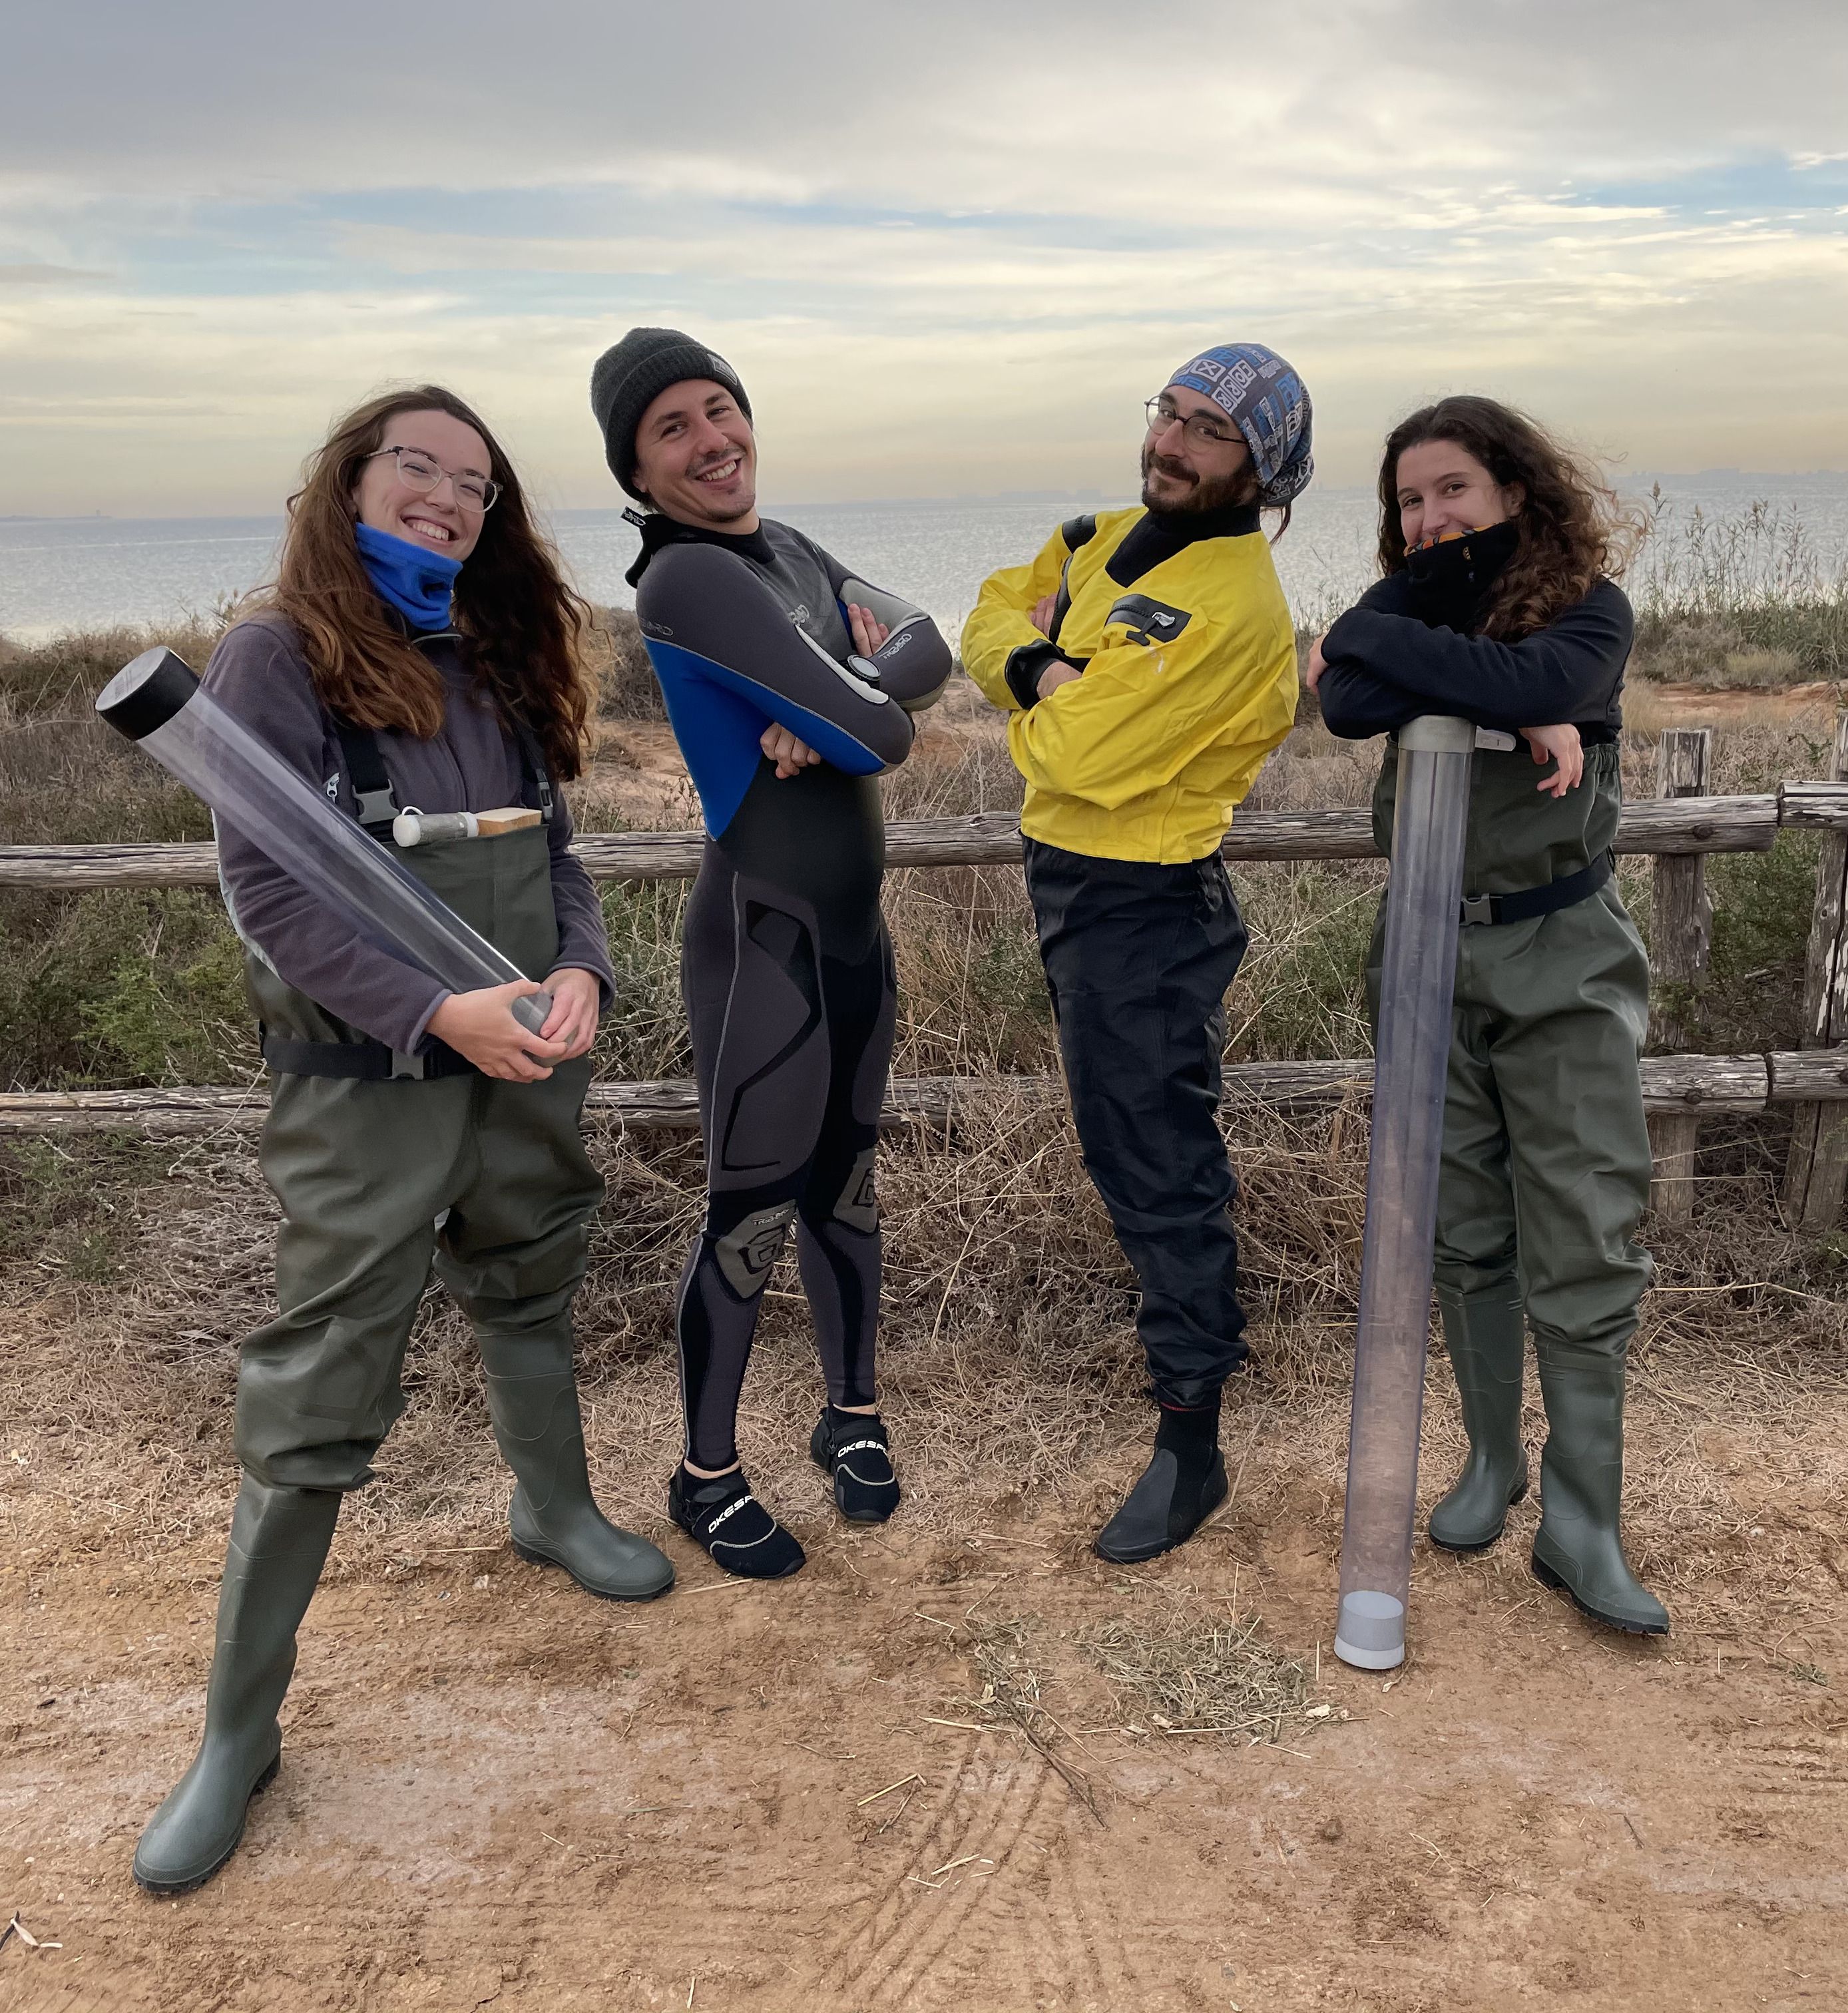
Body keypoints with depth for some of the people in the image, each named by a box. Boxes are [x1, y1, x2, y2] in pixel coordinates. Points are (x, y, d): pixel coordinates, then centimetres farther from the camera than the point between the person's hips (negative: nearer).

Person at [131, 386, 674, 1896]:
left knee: (532, 1288, 23)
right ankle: (238, 1732, 14)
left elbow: (553, 851, 10)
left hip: (529, 1059, 6)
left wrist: (580, 972, -10)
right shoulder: (274, 660, -7)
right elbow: (266, 886, -14)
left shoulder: (499, 664, 10)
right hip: (367, 1080, -5)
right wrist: (439, 1011, -22)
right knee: (318, 1393, -1)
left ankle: (555, 1507, 50)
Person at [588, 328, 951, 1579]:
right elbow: (879, 736, -23)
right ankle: (708, 1474, 22)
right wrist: (863, 702, 0)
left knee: (845, 1183, 18)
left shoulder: (785, 548, 11)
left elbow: (927, 649, 5)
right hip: (764, 941, -8)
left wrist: (833, 704, -14)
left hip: (855, 931, 8)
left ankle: (856, 1415, 37)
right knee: (752, 1210, 3)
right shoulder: (688, 578, -18)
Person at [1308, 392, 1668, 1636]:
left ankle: (1582, 1526, 5)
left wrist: (1386, 648, -16)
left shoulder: (1590, 608, -2)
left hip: (1563, 957, -3)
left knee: (1587, 1242, -4)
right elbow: (1346, 702, -16)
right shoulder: (1413, 604, 7)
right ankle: (1492, 1464, 26)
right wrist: (1507, 707, -24)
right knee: (1466, 1231, 9)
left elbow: (1538, 681, -26)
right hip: (1433, 950, 3)